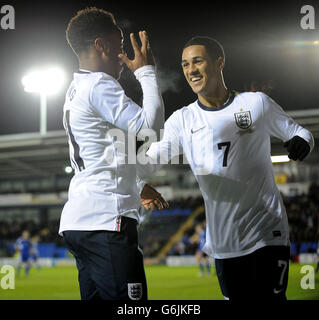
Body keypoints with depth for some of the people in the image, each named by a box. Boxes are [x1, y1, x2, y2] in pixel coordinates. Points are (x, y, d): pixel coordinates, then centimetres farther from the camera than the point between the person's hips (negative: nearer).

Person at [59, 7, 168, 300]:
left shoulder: (77, 89, 23)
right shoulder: (99, 85, -9)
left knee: (96, 295, 10)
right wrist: (146, 71, -6)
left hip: (78, 222, 10)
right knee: (127, 298, -13)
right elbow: (150, 126, -18)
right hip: (105, 223, -10)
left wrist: (139, 186, 37)